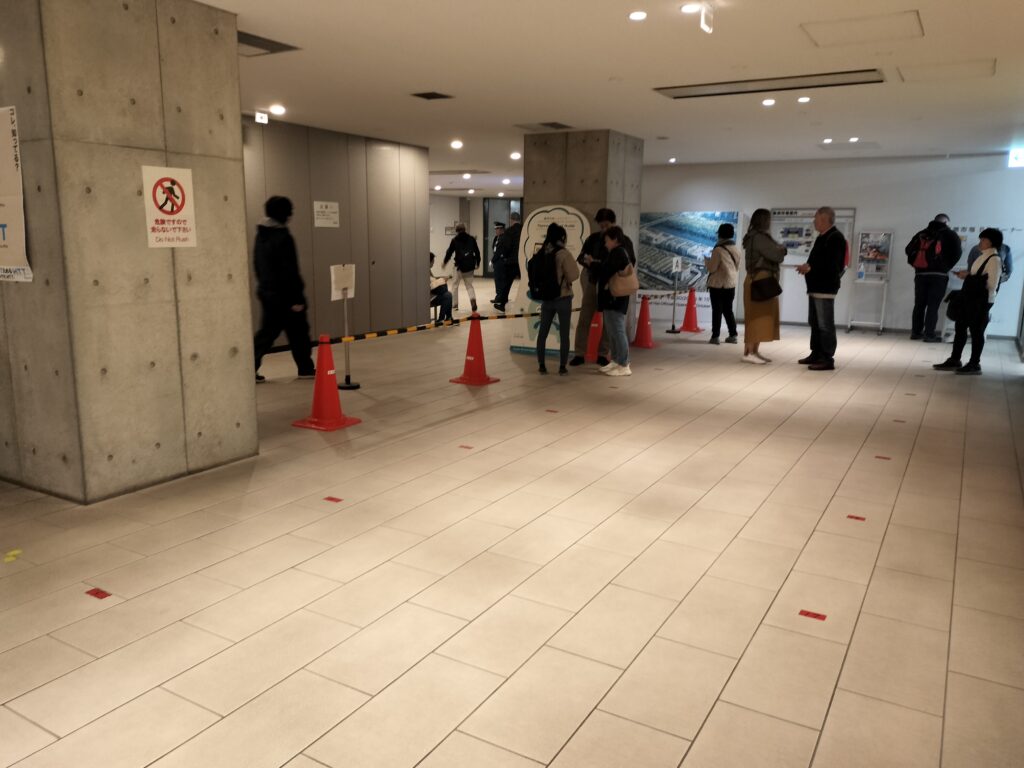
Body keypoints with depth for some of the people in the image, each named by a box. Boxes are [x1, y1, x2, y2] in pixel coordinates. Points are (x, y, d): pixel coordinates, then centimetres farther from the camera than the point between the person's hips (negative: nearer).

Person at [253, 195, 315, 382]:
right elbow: (289, 271, -20)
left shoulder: (261, 236, 10)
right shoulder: (283, 237, -17)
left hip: (267, 292, 8)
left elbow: (257, 264, 17)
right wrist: (297, 298, -18)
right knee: (298, 332, 6)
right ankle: (306, 368, 17)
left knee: (267, 332, 10)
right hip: (284, 295, -8)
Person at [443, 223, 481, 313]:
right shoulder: (471, 239, 5)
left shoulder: (455, 240, -4)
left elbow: (449, 251, 2)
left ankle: (455, 303, 15)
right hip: (470, 265, 3)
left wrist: (445, 262, 18)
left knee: (455, 284, 14)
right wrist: (477, 263, 21)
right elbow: (477, 251, 8)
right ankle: (473, 300, -16)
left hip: (460, 265, -3)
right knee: (469, 285, 10)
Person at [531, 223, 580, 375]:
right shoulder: (563, 253, -14)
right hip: (563, 298, -4)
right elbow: (574, 275, -12)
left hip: (545, 298, 5)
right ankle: (562, 367, 8)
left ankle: (541, 365, 16)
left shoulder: (541, 253, 1)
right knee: (564, 334, 5)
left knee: (542, 332, 12)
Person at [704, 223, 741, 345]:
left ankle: (715, 336, 0)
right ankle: (732, 335, 14)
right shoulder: (737, 250, 6)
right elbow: (737, 268, 15)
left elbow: (712, 268, -13)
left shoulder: (718, 249, -15)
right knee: (728, 310, 14)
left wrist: (707, 260, 5)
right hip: (731, 284, 6)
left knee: (717, 310, -1)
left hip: (717, 285, -6)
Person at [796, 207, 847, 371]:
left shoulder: (836, 238, -12)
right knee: (815, 322, 15)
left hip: (825, 287, -10)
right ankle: (816, 354, 24)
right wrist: (807, 267, 5)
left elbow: (832, 263, -22)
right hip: (816, 286, 10)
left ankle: (827, 359, -7)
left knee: (825, 324, -9)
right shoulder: (822, 237, 18)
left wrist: (810, 267, -20)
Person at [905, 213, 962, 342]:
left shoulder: (922, 234, 13)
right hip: (939, 274, -3)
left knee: (919, 304, 10)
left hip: (921, 274, 3)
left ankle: (916, 332, 13)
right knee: (933, 305, -2)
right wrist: (947, 266, 5)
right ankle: (929, 334, -4)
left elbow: (909, 249, 11)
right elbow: (957, 252, -7)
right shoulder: (950, 235, 2)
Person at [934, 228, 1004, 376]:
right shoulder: (982, 257, 14)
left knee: (976, 331, 1)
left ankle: (974, 365, 13)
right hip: (969, 297, 9)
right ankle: (954, 360, 21)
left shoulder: (994, 260, -14)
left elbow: (992, 285, -20)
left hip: (982, 301, -9)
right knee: (960, 327, 12)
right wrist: (967, 274, 4)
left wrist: (969, 276, -16)